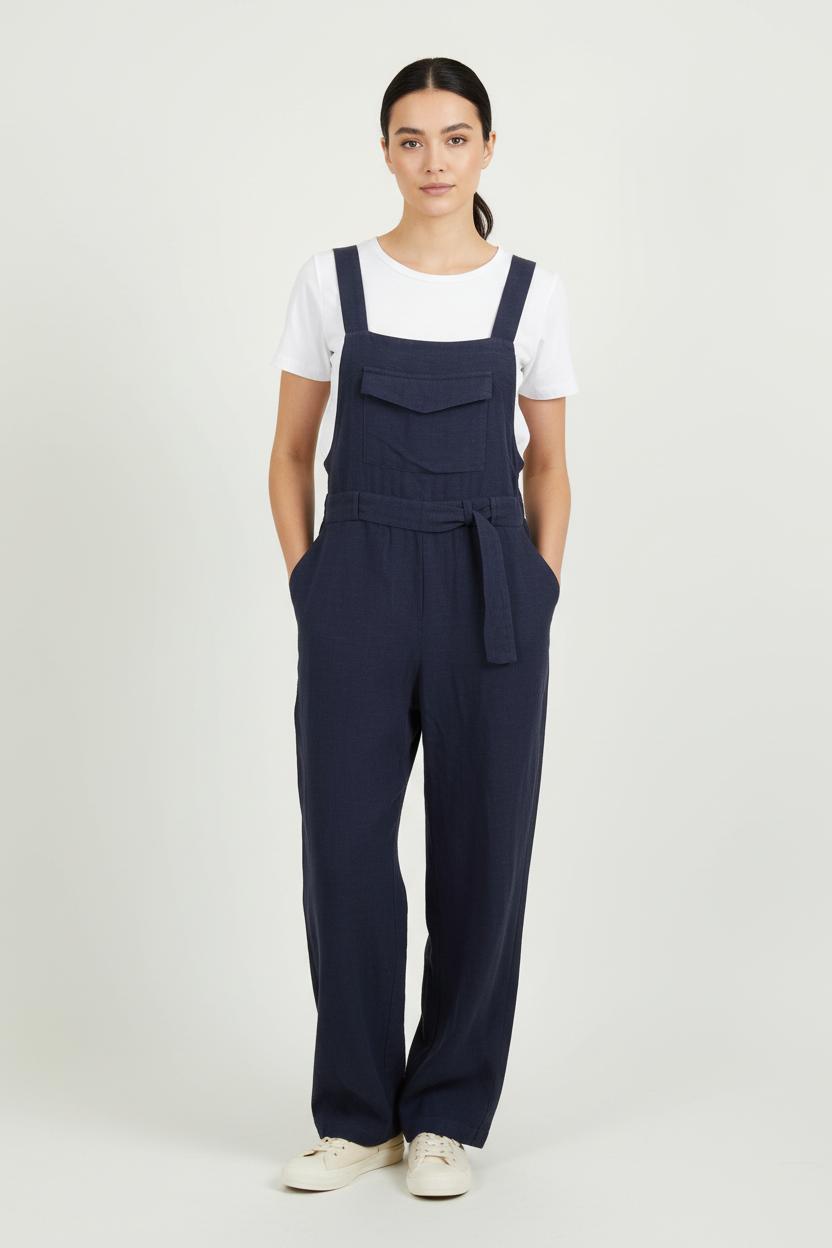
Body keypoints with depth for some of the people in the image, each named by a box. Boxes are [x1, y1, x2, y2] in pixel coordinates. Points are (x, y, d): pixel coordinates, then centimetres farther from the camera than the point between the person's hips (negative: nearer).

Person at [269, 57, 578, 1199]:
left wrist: (542, 594, 1)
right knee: (344, 845, 1)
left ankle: (447, 1114, 19)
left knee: (481, 848, 3)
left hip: (490, 589, 0)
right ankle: (357, 1115, 18)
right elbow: (291, 451, 8)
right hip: (358, 586, 0)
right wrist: (307, 584, 0)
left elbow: (547, 464, 10)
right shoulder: (332, 281, 4)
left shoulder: (533, 292, 4)